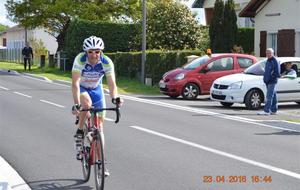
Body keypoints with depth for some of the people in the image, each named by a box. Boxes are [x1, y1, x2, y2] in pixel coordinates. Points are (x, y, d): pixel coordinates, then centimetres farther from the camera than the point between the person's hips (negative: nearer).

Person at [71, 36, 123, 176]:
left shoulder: (107, 62, -26)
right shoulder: (80, 60, -32)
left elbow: (112, 84, -30)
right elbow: (75, 83, -38)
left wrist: (115, 98, -50)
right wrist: (76, 104, -50)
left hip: (96, 90, 2)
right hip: (81, 89, -2)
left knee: (99, 126, -1)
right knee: (87, 103, -38)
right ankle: (79, 133, -15)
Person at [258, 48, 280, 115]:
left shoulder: (275, 61, -11)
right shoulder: (267, 61, 16)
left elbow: (277, 73, -15)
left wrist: (271, 77, -14)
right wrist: (265, 78, 13)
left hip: (272, 82, -9)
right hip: (267, 82, 9)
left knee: (269, 96, -11)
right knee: (273, 96, 13)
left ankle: (266, 111, -15)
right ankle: (273, 110, 17)